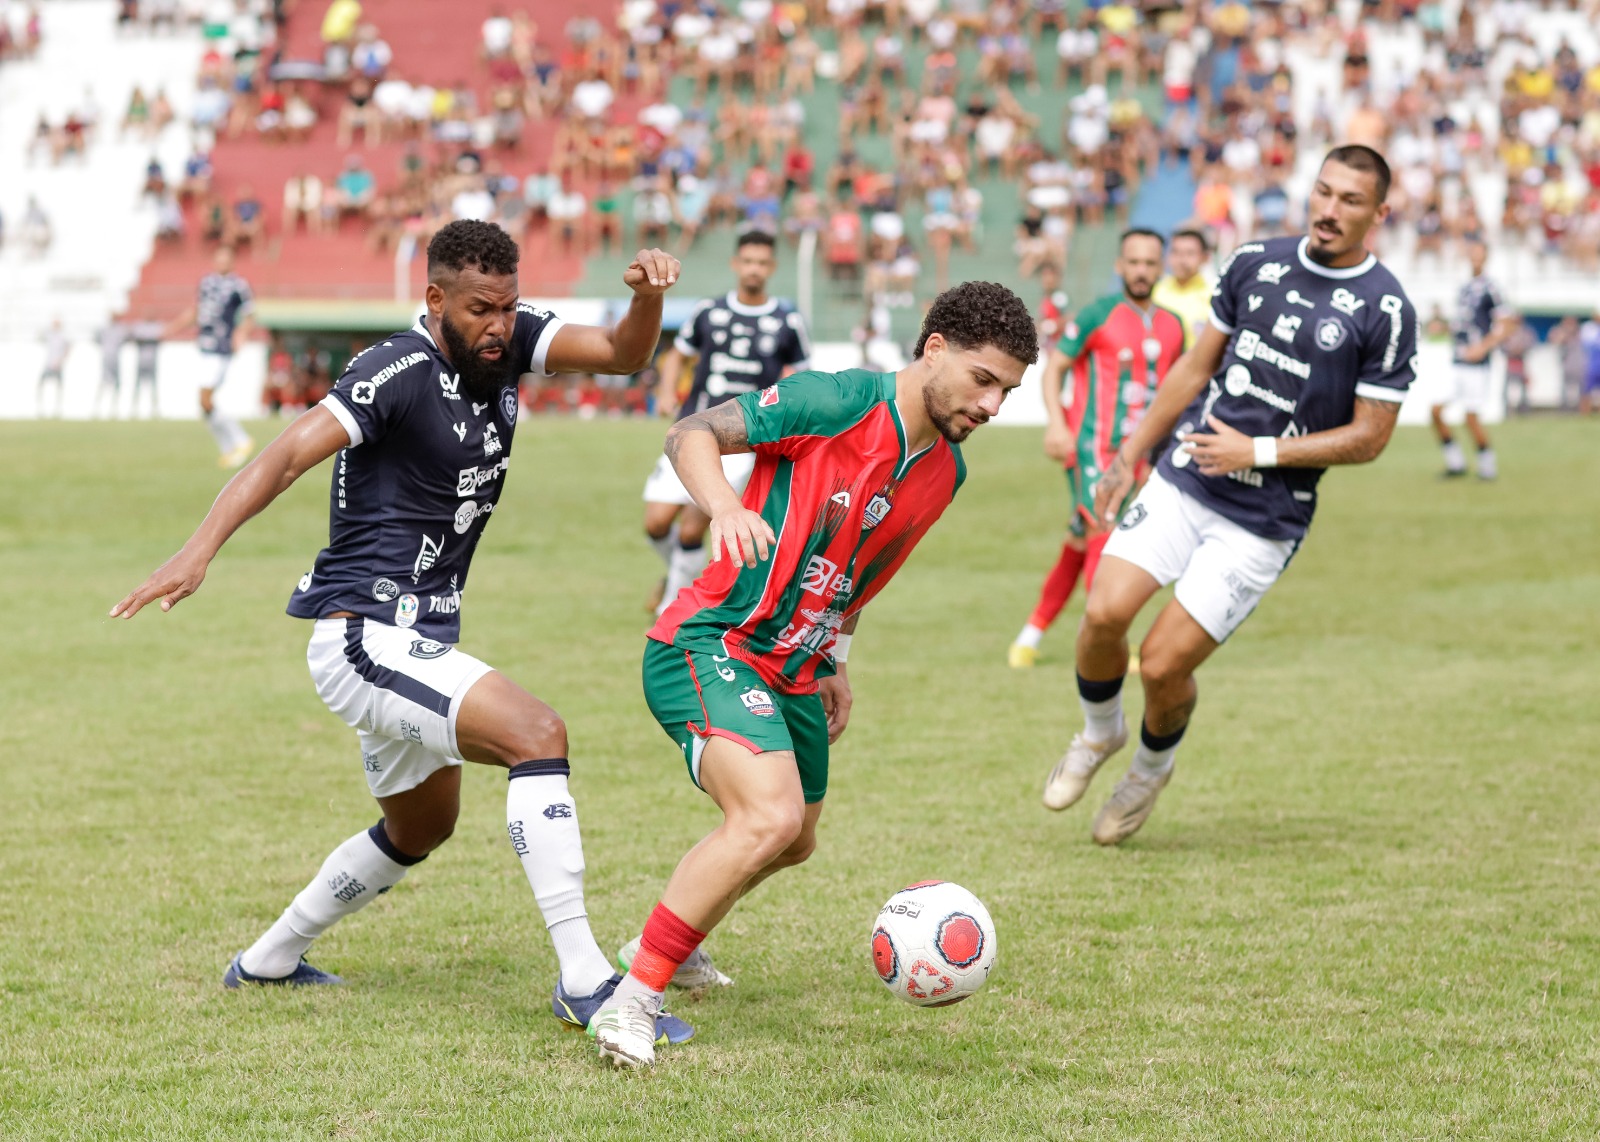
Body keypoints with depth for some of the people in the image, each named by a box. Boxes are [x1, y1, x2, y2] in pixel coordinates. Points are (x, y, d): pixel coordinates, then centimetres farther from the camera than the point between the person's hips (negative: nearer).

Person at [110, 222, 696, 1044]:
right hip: (366, 635, -10)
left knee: (420, 828, 27)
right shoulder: (398, 373, -19)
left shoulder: (508, 340, 3)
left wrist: (648, 294, -27)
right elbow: (290, 454, -28)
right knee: (537, 735, -26)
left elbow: (622, 353, -4)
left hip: (420, 641, 10)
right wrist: (200, 549, -42)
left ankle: (267, 961, 44)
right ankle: (584, 980, -25)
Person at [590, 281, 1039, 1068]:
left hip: (789, 673, 9)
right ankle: (629, 1004, -20)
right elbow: (691, 434, -15)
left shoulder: (946, 471, 5)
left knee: (792, 842, 24)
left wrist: (834, 662, 21)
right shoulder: (836, 403, -18)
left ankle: (664, 944, 51)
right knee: (770, 817, -29)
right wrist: (724, 505, -34)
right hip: (707, 648, -9)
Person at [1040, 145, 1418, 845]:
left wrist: (1258, 452, -13)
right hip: (1183, 479, 4)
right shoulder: (1256, 262, 5)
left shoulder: (1385, 310, -9)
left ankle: (1153, 765, 27)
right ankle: (1099, 733, 19)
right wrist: (1130, 453, 16)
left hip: (1263, 520, -4)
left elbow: (1368, 437, -6)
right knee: (1104, 613, -13)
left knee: (1162, 665, -8)